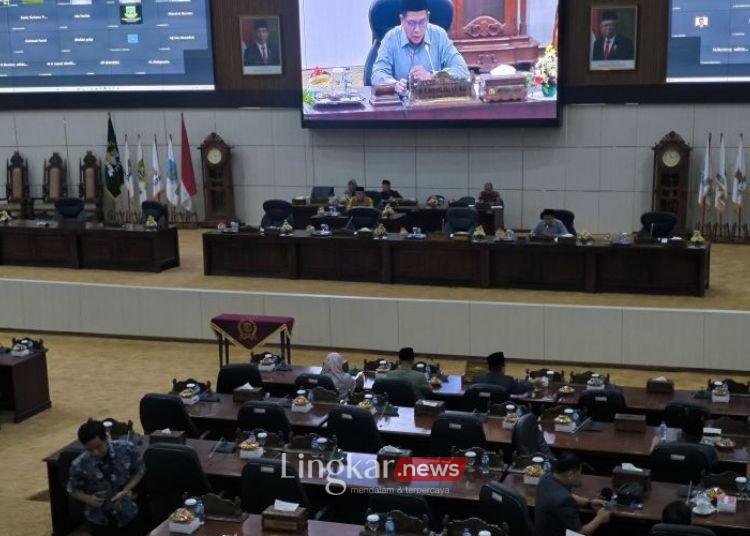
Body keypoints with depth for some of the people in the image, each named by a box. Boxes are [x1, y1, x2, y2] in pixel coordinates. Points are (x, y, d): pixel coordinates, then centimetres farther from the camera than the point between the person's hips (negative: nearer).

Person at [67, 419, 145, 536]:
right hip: (99, 519, -1)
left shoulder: (127, 449, -21)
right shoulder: (79, 465, -22)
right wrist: (88, 499, -23)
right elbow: (73, 490, -4)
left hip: (127, 513, 1)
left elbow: (139, 471, -4)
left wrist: (125, 491, -18)